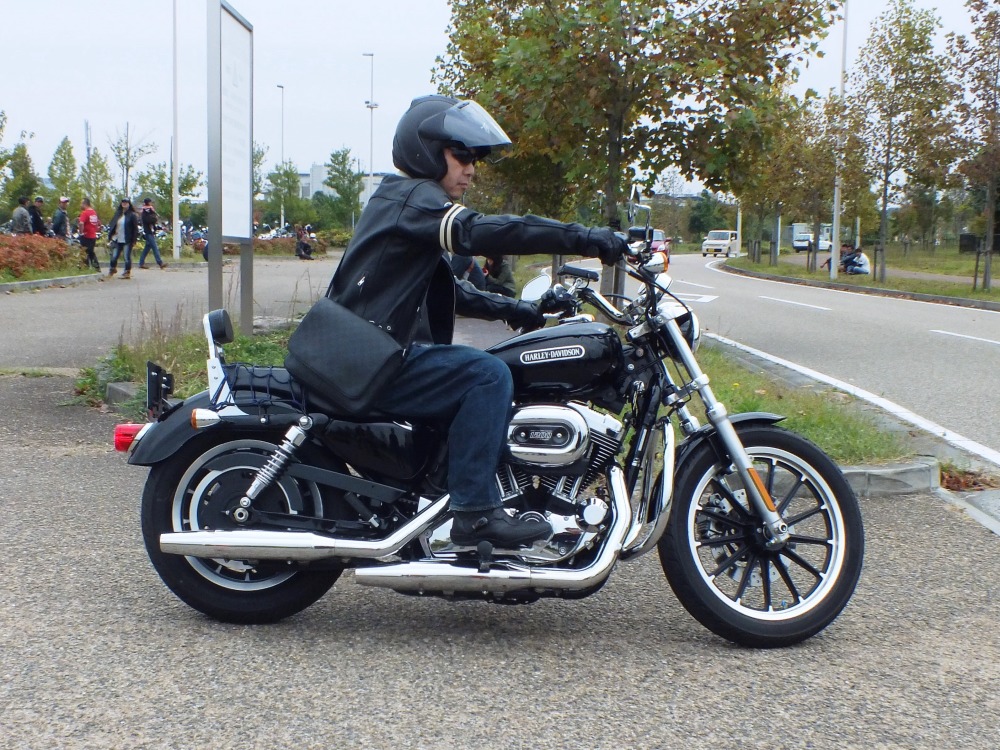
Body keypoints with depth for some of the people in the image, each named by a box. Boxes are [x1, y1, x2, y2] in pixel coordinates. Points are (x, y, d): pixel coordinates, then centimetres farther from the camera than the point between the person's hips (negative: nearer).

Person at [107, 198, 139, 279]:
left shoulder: (132, 215, -5)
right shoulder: (117, 214, 10)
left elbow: (135, 228, -7)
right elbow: (112, 225, 13)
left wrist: (134, 240, -12)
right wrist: (110, 237, 6)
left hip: (127, 241, -5)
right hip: (117, 239, 5)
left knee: (127, 257, 0)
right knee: (114, 256, 8)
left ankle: (127, 272, 11)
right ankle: (113, 269, 27)